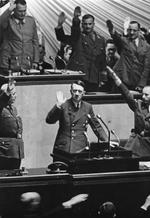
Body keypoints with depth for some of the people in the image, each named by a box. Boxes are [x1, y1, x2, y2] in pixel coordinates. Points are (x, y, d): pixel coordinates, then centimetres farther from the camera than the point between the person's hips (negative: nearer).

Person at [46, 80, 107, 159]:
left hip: (80, 149, 1)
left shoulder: (88, 107, 12)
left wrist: (107, 142, 11)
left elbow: (97, 127, 19)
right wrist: (58, 105, -20)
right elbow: (49, 120, -8)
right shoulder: (63, 105, 4)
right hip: (62, 148, -1)